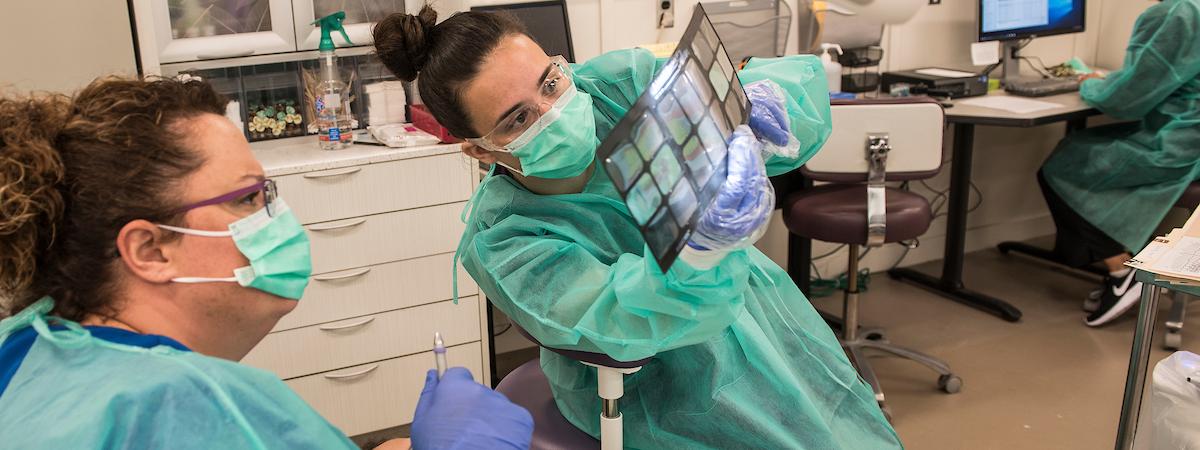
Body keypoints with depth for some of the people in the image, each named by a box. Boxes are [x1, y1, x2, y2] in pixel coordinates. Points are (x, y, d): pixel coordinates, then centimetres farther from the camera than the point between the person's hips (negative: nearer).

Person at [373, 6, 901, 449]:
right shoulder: (497, 243, -24)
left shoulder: (621, 83, -17)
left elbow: (800, 78, -15)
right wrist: (702, 244, -57)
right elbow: (627, 321, -36)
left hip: (757, 306, 4)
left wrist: (761, 107, -40)